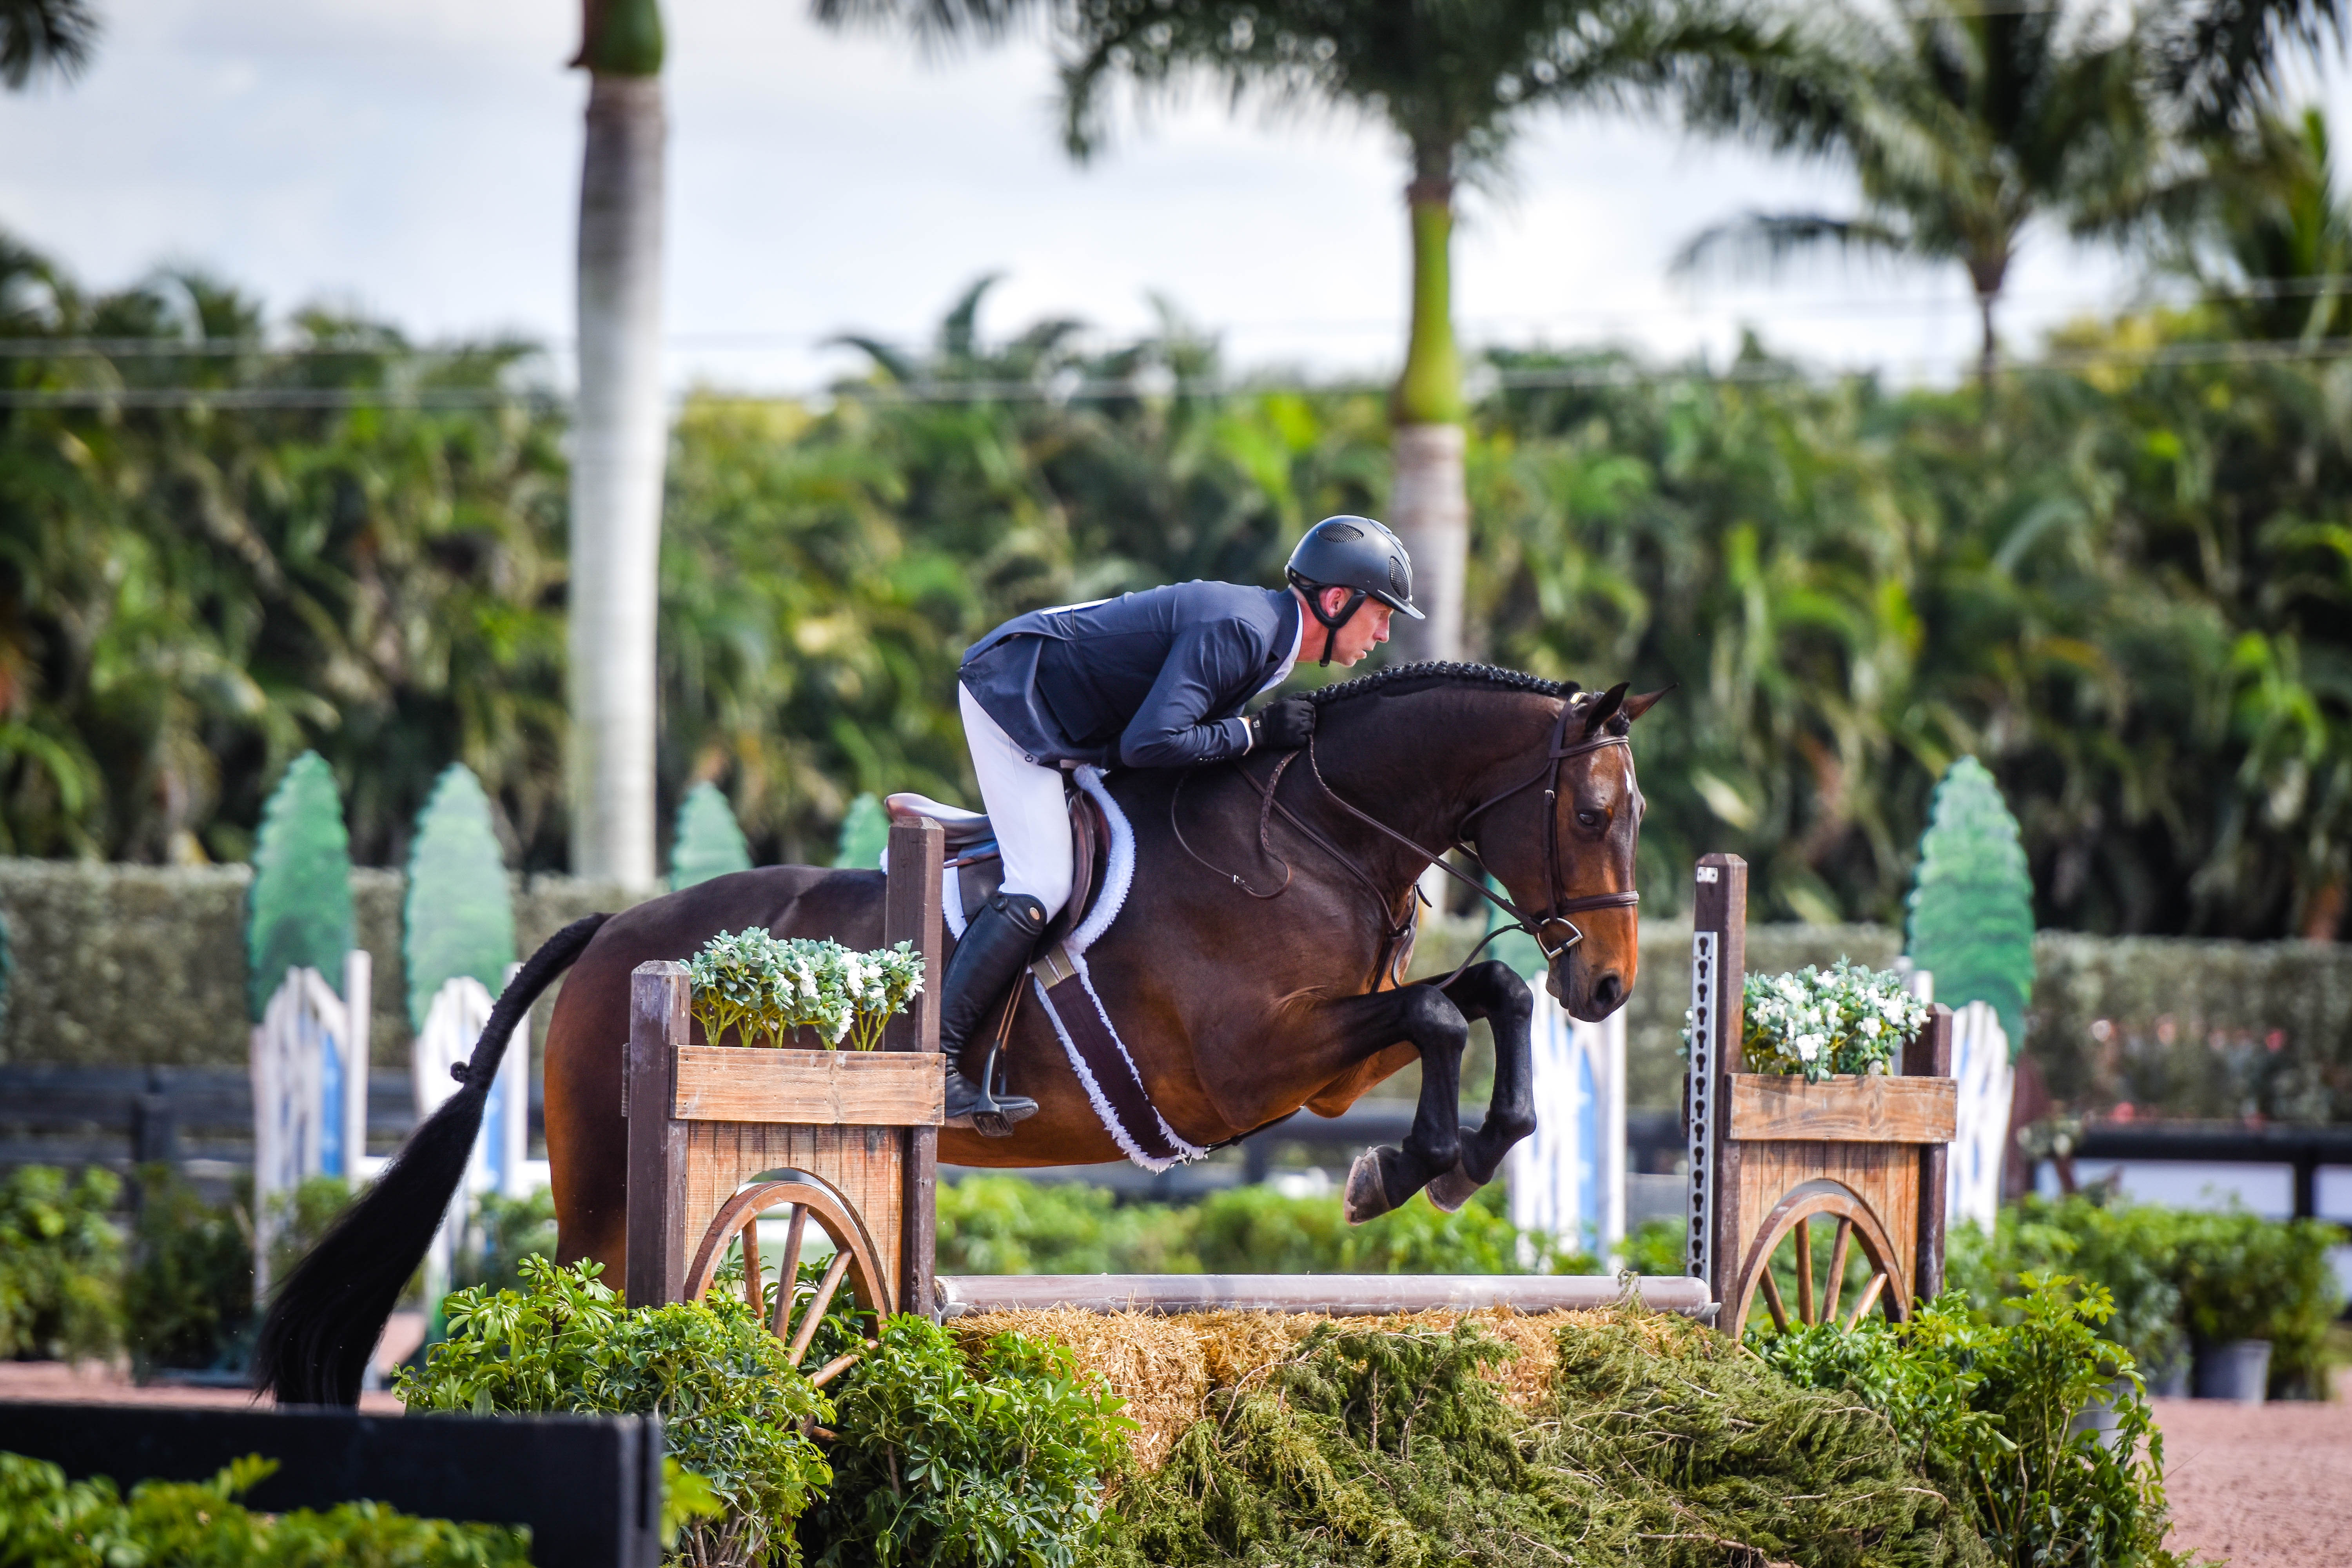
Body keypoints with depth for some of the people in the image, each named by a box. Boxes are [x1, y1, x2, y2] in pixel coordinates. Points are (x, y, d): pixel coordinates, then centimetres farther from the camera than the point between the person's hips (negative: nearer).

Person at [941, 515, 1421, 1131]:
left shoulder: (1268, 629, 5)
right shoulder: (1239, 631, -27)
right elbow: (1150, 743, -34)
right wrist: (1255, 731, -26)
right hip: (1009, 689, -10)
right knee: (1042, 885, -17)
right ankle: (929, 1062, -20)